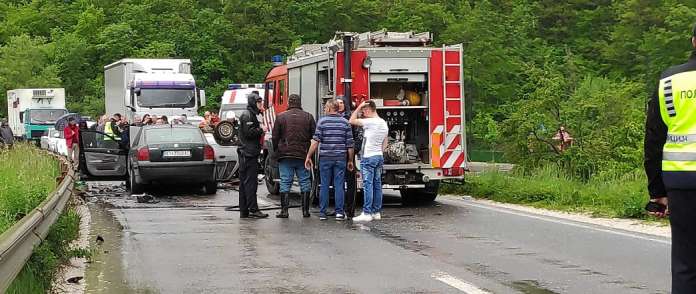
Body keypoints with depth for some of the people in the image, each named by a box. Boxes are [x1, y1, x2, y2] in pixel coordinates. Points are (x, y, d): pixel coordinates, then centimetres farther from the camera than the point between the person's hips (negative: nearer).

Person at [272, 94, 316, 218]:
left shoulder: (281, 117, -1)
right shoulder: (308, 117, 2)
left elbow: (275, 137, 2)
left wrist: (276, 150, 15)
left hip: (285, 156, -1)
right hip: (303, 155, 1)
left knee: (285, 182, 2)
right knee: (305, 182, 7)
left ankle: (284, 210, -2)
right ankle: (305, 210, 8)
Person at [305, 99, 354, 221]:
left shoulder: (322, 121, -3)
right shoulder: (345, 122, 3)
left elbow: (315, 141, -7)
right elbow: (350, 144, 3)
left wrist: (308, 156, -2)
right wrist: (350, 160, 11)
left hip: (325, 157, -1)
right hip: (341, 158, 1)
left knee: (324, 185, 5)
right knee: (339, 185, 3)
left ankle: (322, 213, 6)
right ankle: (339, 212, 0)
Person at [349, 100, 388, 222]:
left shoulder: (370, 122, -15)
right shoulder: (384, 123, 12)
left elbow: (352, 121, -12)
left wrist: (359, 107, -6)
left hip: (368, 157, -8)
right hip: (379, 157, 8)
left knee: (368, 185, -9)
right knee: (377, 185, 10)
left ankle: (367, 213, -11)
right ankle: (376, 212, 14)